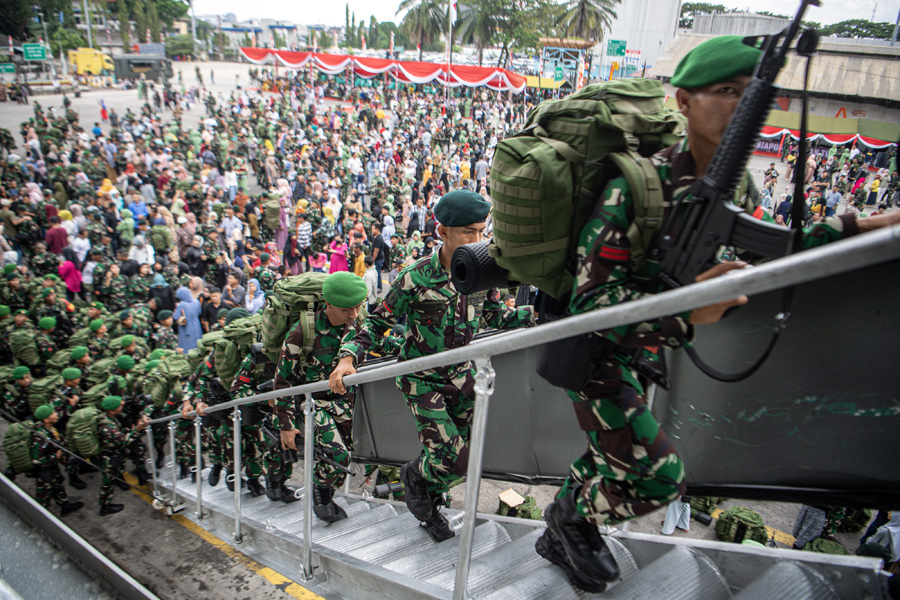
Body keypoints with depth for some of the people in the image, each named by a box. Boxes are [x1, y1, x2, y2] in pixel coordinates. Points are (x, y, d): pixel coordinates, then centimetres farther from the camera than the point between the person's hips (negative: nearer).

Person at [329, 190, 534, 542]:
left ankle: (428, 505, 42)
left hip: (461, 376, 5)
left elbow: (497, 320, 6)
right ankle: (415, 476, 22)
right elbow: (378, 321, -12)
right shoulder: (416, 278, -20)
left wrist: (536, 313, -8)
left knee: (462, 455, 13)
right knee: (454, 460, -13)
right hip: (422, 380, -5)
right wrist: (348, 357, -25)